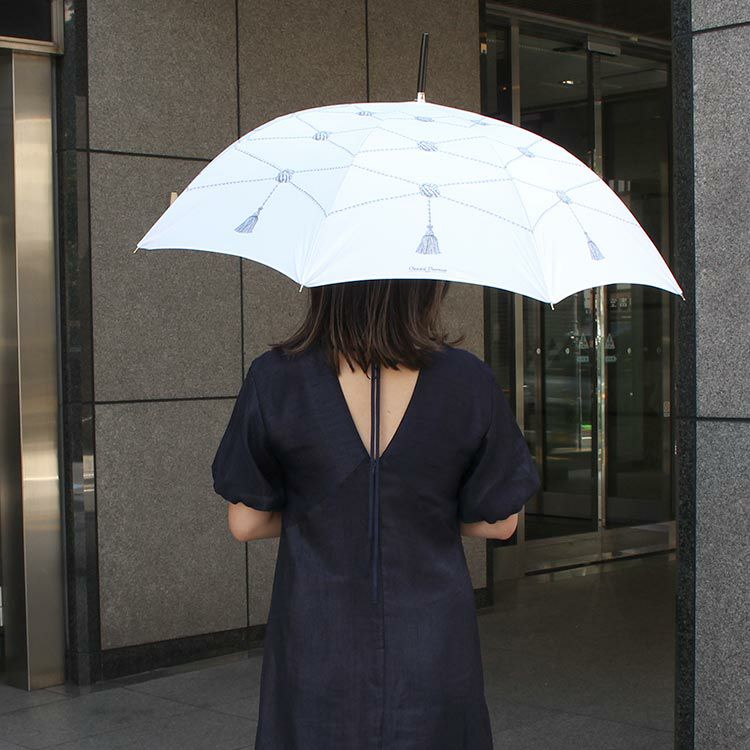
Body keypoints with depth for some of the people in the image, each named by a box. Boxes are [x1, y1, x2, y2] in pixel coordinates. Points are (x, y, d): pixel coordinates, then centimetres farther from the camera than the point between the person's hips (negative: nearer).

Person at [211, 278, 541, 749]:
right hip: (434, 654, 0)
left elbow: (245, 523, -3)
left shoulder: (275, 382, -11)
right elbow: (499, 521, 0)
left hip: (316, 651, 0)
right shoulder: (467, 381, -10)